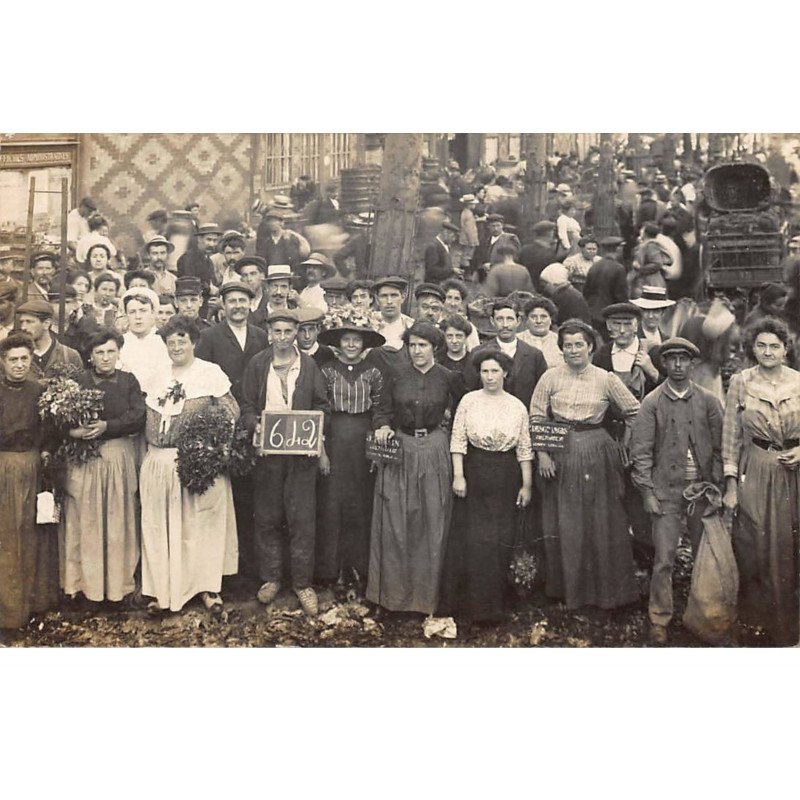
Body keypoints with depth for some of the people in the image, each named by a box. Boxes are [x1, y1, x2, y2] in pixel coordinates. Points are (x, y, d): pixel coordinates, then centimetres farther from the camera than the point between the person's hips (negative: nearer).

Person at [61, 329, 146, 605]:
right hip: (84, 459, -1)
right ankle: (86, 582, 16)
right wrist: (74, 431, -24)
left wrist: (107, 426, -17)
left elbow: (139, 418, -6)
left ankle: (119, 582, 18)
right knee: (85, 521, 4)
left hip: (119, 457, 1)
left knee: (118, 521, 7)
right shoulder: (78, 382, 1)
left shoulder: (129, 381, 5)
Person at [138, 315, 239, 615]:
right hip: (159, 464, 5)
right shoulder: (158, 379, 16)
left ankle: (208, 587, 11)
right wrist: (148, 458, 7)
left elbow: (231, 412, -5)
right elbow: (150, 424, 17)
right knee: (161, 527, 6)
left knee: (202, 522, 2)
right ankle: (164, 589, 15)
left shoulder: (210, 372, 0)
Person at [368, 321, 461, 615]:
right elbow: (384, 410, 5)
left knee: (431, 523, 5)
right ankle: (393, 589, 21)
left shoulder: (447, 378, 0)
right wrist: (383, 427, -12)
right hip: (398, 448, 0)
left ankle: (426, 591, 21)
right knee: (394, 522, 5)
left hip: (434, 451, 0)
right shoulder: (397, 373, 0)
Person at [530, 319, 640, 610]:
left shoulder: (606, 379, 0)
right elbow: (536, 417, 1)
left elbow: (635, 412, 6)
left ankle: (604, 588, 22)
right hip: (560, 454, 1)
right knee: (564, 524, 8)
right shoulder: (550, 377, 1)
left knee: (601, 521, 7)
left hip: (597, 453, 0)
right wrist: (542, 453, -7)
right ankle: (568, 588, 24)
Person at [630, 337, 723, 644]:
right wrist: (647, 493, -7)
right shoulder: (651, 403, -1)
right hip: (667, 491, -2)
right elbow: (641, 451, -2)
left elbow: (720, 446, 6)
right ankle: (659, 621, 9)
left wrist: (717, 486, 0)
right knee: (664, 560, -3)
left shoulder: (708, 401, 4)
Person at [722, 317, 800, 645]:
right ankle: (754, 618, 24)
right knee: (754, 550, 3)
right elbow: (731, 436, 0)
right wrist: (730, 484, -3)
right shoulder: (740, 382, -1)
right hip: (754, 474, -1)